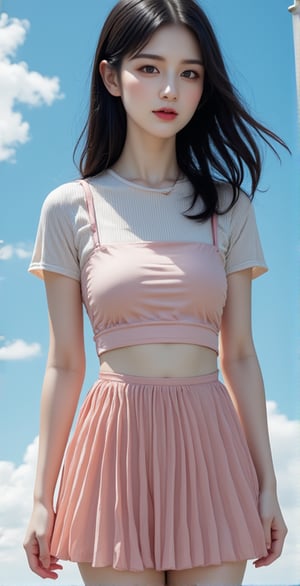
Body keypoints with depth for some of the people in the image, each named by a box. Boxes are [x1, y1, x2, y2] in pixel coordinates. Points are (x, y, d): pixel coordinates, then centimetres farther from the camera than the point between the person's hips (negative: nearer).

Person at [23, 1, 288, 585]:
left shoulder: (228, 207, 8)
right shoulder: (70, 208, 3)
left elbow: (239, 357, 8)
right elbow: (64, 366, 4)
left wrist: (267, 484, 5)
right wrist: (42, 498, 2)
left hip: (210, 447, 2)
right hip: (116, 442, -1)